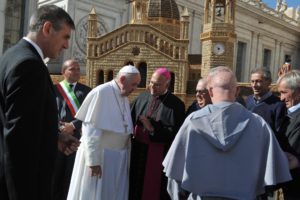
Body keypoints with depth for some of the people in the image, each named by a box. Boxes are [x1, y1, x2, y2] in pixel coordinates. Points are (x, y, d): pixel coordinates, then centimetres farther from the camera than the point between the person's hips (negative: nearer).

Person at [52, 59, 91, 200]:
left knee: (72, 174, 4)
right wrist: (60, 129, -12)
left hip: (77, 137, 0)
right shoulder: (54, 90, 4)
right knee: (55, 173, 8)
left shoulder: (86, 91, 7)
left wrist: (73, 125, -14)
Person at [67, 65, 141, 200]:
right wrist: (93, 160, -18)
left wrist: (126, 156, 11)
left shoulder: (125, 98, 8)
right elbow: (91, 130, -18)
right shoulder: (101, 93, -16)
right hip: (99, 155, -7)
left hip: (118, 158, 7)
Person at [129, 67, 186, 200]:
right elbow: (130, 119, 10)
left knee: (153, 189, 6)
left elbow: (175, 133, -15)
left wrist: (152, 128, -19)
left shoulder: (176, 105, -9)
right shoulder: (142, 98, 6)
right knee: (135, 188, 13)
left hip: (159, 156, -4)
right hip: (138, 152, 5)